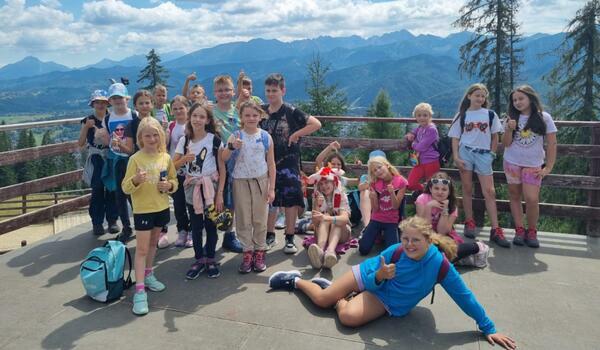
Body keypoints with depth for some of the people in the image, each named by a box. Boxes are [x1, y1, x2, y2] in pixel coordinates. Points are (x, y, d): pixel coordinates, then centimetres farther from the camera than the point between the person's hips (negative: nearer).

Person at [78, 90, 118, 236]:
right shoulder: (88, 121, 2)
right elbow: (81, 143, -1)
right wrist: (87, 127, -11)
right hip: (96, 159, -1)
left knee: (112, 189, 4)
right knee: (97, 191, 0)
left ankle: (112, 220, 16)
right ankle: (97, 222, 10)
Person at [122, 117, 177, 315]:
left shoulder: (166, 157, 1)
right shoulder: (135, 159, -12)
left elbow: (174, 180, 11)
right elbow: (125, 187, -13)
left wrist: (170, 185, -11)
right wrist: (135, 180, -33)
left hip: (162, 207, 5)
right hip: (142, 209, -4)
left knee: (153, 243, 20)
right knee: (142, 249, -3)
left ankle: (148, 275, 39)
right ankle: (140, 291, 1)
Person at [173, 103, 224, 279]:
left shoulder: (214, 140, -8)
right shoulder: (184, 141, 2)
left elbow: (222, 168, -5)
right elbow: (172, 166, 5)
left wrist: (220, 193, -9)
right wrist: (184, 159, -16)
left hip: (210, 186, -2)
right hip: (192, 188, 3)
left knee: (210, 225, 5)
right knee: (196, 226, 9)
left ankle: (210, 259, 21)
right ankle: (199, 259, 23)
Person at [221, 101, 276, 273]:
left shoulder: (266, 137, -1)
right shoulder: (236, 136, -2)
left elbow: (271, 164, 1)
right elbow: (223, 159, -8)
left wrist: (271, 188, -3)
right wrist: (232, 147, -27)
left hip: (261, 181, 0)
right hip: (241, 181, 0)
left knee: (260, 219, 7)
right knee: (243, 220, 6)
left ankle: (259, 252, 19)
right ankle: (247, 252, 16)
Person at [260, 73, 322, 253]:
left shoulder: (291, 112, -7)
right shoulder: (261, 111, 6)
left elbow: (316, 124, -11)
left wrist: (295, 135, -12)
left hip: (288, 162, -4)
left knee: (291, 200, -1)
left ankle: (290, 239, 10)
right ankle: (270, 236, 25)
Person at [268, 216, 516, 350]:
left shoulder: (440, 264, -29)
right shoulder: (395, 251, -26)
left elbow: (465, 296, -19)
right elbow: (371, 280, -14)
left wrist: (489, 329, -13)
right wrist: (380, 275, -38)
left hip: (387, 301, 0)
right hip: (370, 276, 0)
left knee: (348, 317, -24)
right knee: (322, 300, 4)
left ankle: (340, 299, 12)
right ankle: (295, 280, 34)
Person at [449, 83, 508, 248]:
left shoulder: (490, 114, 7)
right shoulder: (462, 116, 5)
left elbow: (495, 137, 11)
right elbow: (455, 138, 3)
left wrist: (492, 154, 3)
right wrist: (456, 157, -7)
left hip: (484, 154, 0)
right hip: (465, 153, 0)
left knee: (489, 191, -4)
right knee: (467, 189, 4)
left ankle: (495, 230, -4)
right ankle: (469, 222, 16)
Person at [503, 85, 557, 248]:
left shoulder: (544, 118, -4)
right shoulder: (512, 118, 2)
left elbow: (552, 144, -3)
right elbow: (506, 144, 0)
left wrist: (548, 168, -7)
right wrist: (509, 130, -18)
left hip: (533, 165, -3)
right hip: (512, 163, 3)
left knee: (532, 199, -12)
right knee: (514, 196, 5)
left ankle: (532, 231, 6)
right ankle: (519, 230, 13)